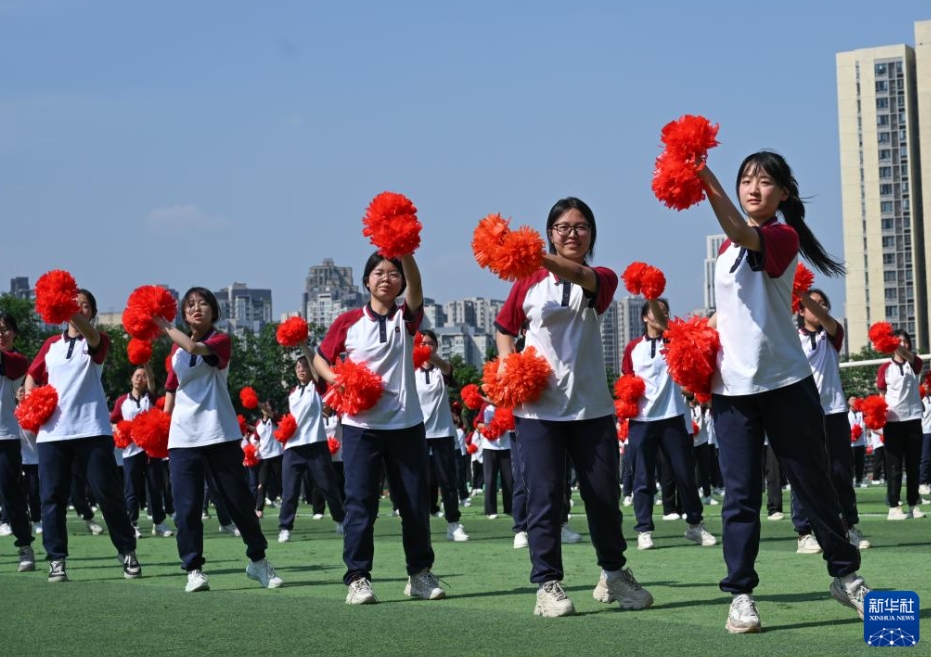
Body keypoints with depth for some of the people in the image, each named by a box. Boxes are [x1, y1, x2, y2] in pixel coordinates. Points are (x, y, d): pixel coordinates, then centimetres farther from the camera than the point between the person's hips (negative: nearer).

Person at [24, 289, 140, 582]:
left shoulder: (98, 341, 4)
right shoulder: (51, 344, 15)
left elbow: (91, 336, -19)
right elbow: (33, 375, 22)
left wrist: (73, 314, -40)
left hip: (92, 429, -3)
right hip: (52, 431, 3)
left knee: (108, 492, -2)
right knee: (52, 496, 0)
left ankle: (127, 551, 10)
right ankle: (57, 560, 5)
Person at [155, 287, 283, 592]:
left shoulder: (221, 341, -1)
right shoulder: (176, 351, 13)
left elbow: (194, 347, -22)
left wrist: (165, 326, -9)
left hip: (220, 434, -3)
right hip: (183, 438, 3)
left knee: (239, 500, 3)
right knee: (186, 507, -3)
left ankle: (258, 561, 18)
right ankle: (193, 570, 5)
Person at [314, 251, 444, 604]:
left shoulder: (406, 318, 4)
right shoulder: (348, 322, 3)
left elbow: (415, 284, -15)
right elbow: (320, 357, 12)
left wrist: (404, 252, -33)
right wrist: (336, 379, -9)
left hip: (405, 424, 1)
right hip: (361, 425, -1)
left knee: (415, 503, 6)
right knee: (360, 503, -3)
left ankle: (420, 573, 20)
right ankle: (357, 578, 2)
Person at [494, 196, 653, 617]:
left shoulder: (602, 279, 1)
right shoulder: (529, 282, 4)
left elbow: (579, 276, -23)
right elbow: (505, 329, 15)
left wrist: (535, 257, -42)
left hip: (591, 405, 1)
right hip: (538, 406, -1)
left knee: (604, 493, 6)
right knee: (544, 496, -4)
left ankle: (613, 575, 25)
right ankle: (548, 585, 3)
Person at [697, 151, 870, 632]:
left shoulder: (783, 236, -8)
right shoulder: (727, 247, 12)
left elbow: (743, 234, -31)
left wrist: (705, 178, -41)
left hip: (785, 382, -4)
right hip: (732, 387, 4)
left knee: (814, 483, 6)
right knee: (740, 494, 0)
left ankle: (845, 575, 23)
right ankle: (740, 593, 4)